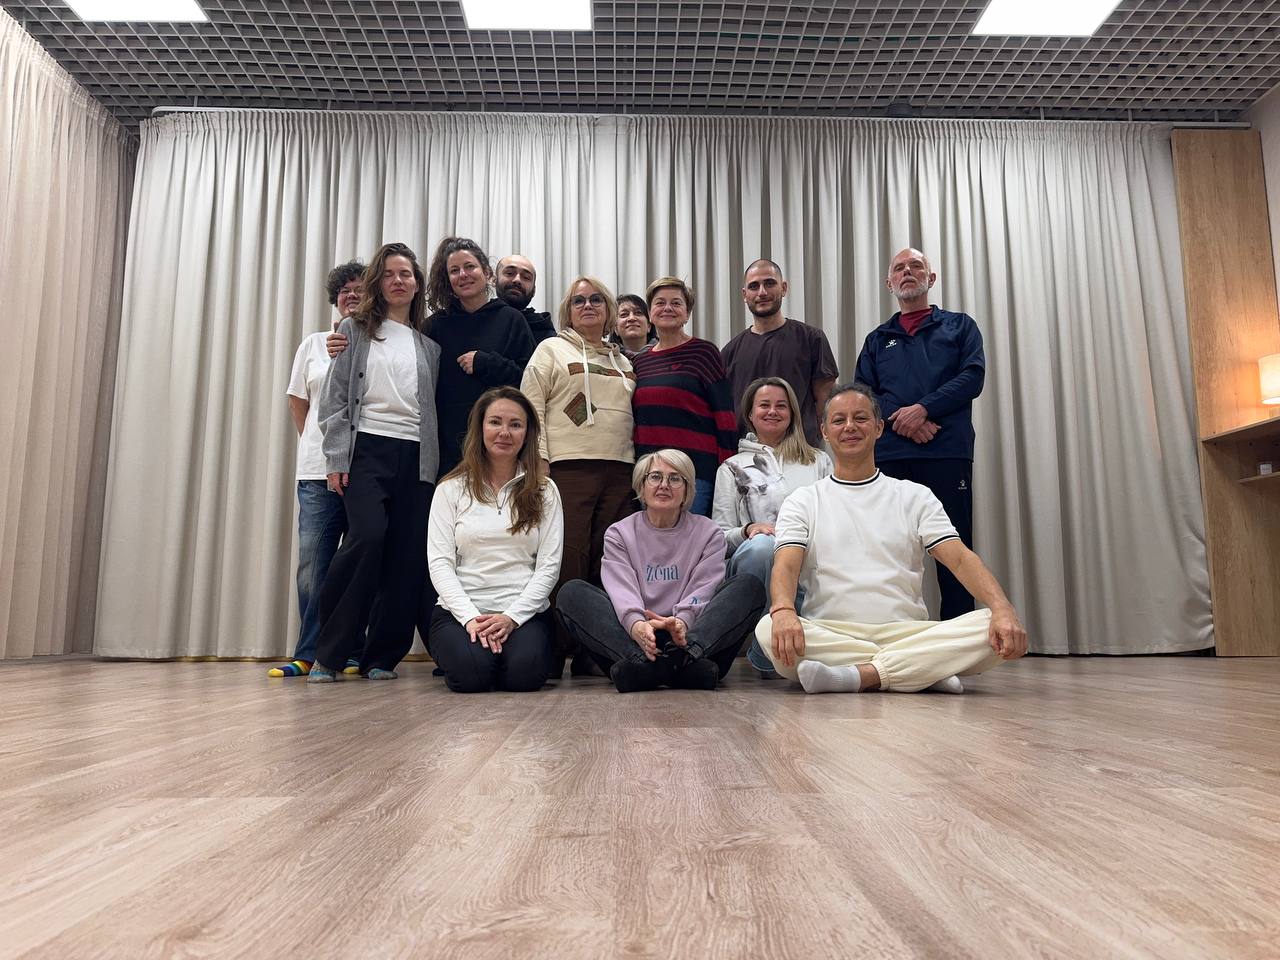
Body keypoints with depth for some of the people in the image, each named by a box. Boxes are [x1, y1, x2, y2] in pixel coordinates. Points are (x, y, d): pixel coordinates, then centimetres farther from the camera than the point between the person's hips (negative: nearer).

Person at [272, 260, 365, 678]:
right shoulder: (313, 344, 14)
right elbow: (298, 403, 19)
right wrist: (320, 444, 11)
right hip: (318, 470, 2)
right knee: (313, 563, 0)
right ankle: (308, 655, 8)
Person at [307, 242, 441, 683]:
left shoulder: (430, 343, 17)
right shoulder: (354, 330, 10)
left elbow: (436, 407, 13)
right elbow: (335, 398, 4)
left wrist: (435, 464, 5)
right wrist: (336, 457, -6)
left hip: (416, 456, 3)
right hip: (367, 448, -3)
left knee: (408, 556, -4)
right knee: (368, 536, -21)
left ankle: (381, 656, 8)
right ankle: (327, 653, -9)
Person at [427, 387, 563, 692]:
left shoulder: (544, 492, 8)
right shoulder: (451, 489, 7)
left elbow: (549, 565, 1)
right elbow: (439, 562, 0)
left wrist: (512, 616, -13)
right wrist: (471, 617, -14)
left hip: (524, 612, 0)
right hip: (460, 610, 0)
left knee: (526, 672, -29)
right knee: (471, 672, -29)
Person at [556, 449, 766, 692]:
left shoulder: (708, 533, 14)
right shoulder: (619, 534, 13)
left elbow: (701, 591, -3)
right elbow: (623, 591, -5)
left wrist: (681, 623, -27)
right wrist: (636, 626, -29)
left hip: (691, 637, 0)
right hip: (634, 640, 0)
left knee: (749, 586, -20)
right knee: (572, 593, -19)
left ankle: (683, 656, -44)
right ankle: (641, 662, -43)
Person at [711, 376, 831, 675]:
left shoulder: (819, 461, 25)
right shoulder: (733, 468, 18)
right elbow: (719, 537, 10)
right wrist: (748, 531, -12)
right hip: (754, 561, -1)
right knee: (762, 545, -40)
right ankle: (763, 656, -25)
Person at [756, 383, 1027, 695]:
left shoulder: (915, 496, 15)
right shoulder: (803, 502, 12)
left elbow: (960, 558, 3)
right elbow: (786, 565, -4)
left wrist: (1003, 608, -17)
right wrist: (783, 610, -29)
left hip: (909, 633, 1)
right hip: (830, 637, -1)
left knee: (990, 626, -25)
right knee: (770, 630, -34)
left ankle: (857, 676, -29)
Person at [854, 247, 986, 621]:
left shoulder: (959, 326, 17)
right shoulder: (877, 339, 22)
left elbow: (973, 376, 1)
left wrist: (923, 409, -12)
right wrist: (904, 421, -10)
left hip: (948, 453, -2)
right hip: (889, 455, 2)